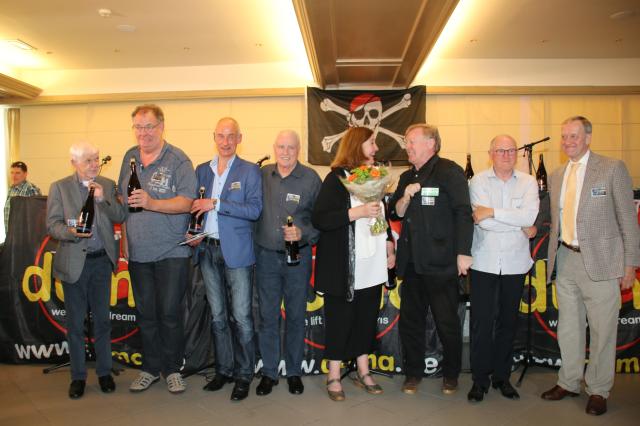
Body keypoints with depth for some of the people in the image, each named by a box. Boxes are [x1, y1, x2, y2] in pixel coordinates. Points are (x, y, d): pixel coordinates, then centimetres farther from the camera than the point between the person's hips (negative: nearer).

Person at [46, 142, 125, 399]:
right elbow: (52, 225, -4)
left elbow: (120, 217, -2)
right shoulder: (59, 187, 0)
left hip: (102, 260, 2)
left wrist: (103, 199, -16)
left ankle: (104, 372, 23)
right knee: (75, 322, 8)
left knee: (102, 319, 10)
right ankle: (78, 376, 21)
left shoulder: (108, 185, 6)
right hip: (73, 261, -1)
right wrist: (71, 231, -23)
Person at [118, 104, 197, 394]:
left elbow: (186, 203, -16)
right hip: (138, 251, 5)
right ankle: (150, 368, 27)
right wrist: (125, 238, 15)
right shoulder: (130, 158, 10)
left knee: (170, 313, 1)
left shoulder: (178, 160, -8)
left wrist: (151, 203, -29)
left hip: (172, 252, -5)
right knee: (145, 313, 12)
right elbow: (123, 200, 18)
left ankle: (172, 369, 18)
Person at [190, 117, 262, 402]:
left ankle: (244, 375, 14)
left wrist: (216, 204, -16)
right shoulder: (201, 170, 12)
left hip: (236, 252, -4)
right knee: (217, 316, 13)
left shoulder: (250, 171, -2)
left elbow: (254, 210, -12)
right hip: (207, 250, 5)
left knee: (241, 316, -1)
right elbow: (194, 206, 18)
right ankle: (224, 370, 27)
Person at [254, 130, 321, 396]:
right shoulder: (262, 175, 3)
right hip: (266, 255, 1)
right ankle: (269, 372, 23)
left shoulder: (311, 178, -4)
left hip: (298, 255, -1)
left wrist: (303, 233, -19)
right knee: (268, 316, 8)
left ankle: (294, 372, 26)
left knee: (296, 316, 9)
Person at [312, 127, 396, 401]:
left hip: (373, 265, 6)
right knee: (340, 319, 4)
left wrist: (389, 243, 12)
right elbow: (318, 219, -18)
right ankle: (333, 377, 21)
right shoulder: (337, 178, -9)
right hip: (344, 266, -6)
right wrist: (356, 212, -24)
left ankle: (363, 372, 29)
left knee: (367, 318, 13)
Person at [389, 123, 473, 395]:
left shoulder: (449, 171, -7)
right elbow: (396, 213, 14)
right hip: (411, 262, 7)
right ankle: (413, 373, 28)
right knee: (410, 320, 13)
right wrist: (406, 196, -6)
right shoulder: (407, 177, 15)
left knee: (447, 322, 6)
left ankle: (450, 374, 27)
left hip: (441, 263, -6)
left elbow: (463, 213, -11)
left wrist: (463, 253, -15)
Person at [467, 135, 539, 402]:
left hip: (515, 263, 2)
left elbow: (530, 215, -13)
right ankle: (480, 379, 15)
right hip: (484, 263, -2)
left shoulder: (528, 182, 4)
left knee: (508, 321, 11)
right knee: (482, 322, 1)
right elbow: (483, 222, -13)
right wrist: (521, 226, -7)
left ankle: (502, 377, 27)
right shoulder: (478, 181, -1)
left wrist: (492, 212, -15)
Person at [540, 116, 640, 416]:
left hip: (600, 261, -5)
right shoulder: (556, 176, 12)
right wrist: (554, 257, 8)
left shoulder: (612, 169, -3)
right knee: (568, 327, 14)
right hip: (565, 260, 5)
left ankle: (598, 390, 20)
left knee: (602, 329, 4)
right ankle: (569, 382, 29)